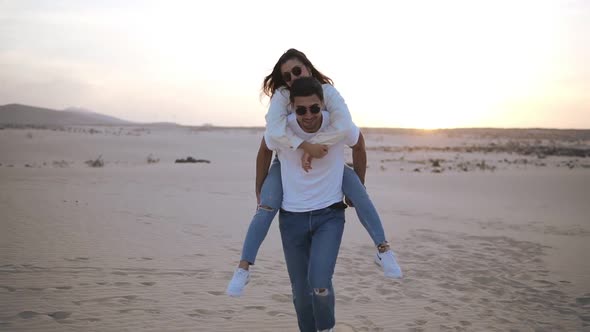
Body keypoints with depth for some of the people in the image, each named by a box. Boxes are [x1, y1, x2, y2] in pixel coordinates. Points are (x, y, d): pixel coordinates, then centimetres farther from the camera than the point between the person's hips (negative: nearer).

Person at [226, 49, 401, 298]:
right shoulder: (282, 96, -23)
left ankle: (383, 250, -3)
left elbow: (343, 124, -39)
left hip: (322, 158, 1)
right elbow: (274, 129, -41)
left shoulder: (327, 91, -22)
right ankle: (243, 268, -12)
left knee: (358, 192, -18)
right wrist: (306, 146, -46)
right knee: (266, 208, -20)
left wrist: (314, 148, -41)